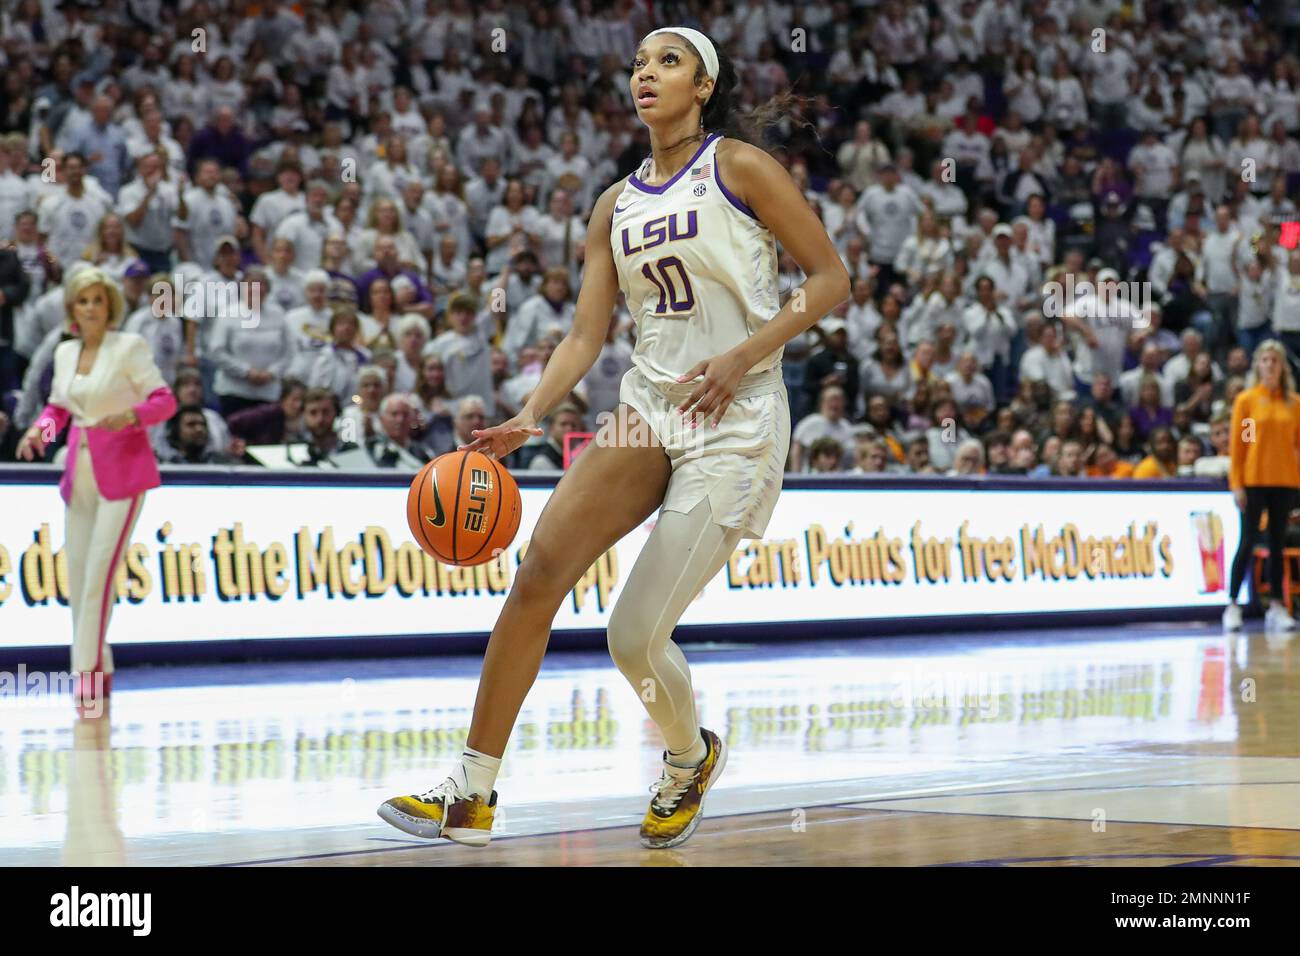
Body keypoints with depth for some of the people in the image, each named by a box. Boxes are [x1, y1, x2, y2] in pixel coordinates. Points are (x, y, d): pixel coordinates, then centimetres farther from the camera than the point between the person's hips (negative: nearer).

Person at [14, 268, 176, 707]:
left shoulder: (129, 347, -6)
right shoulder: (65, 353, 10)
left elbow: (165, 400, -7)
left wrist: (130, 414, -26)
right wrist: (41, 428, -1)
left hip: (122, 470, -6)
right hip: (80, 472, 6)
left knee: (100, 569, -13)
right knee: (76, 571, 5)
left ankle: (89, 670, -10)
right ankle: (98, 669, 17)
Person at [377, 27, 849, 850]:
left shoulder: (739, 166, -3)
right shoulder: (617, 205, 14)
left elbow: (832, 278, -5)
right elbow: (586, 335, 10)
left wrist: (742, 356, -16)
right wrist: (530, 419, -7)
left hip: (734, 423, -5)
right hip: (647, 410, 5)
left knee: (636, 636, -8)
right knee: (539, 574, -13)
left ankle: (692, 758, 25)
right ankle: (472, 794, -8)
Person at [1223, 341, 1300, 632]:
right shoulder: (1246, 400, 0)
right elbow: (1237, 445, -2)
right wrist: (1236, 484, -7)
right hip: (1254, 480, -2)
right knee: (1247, 543, -3)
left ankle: (1276, 607, 8)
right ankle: (1232, 606, 1)